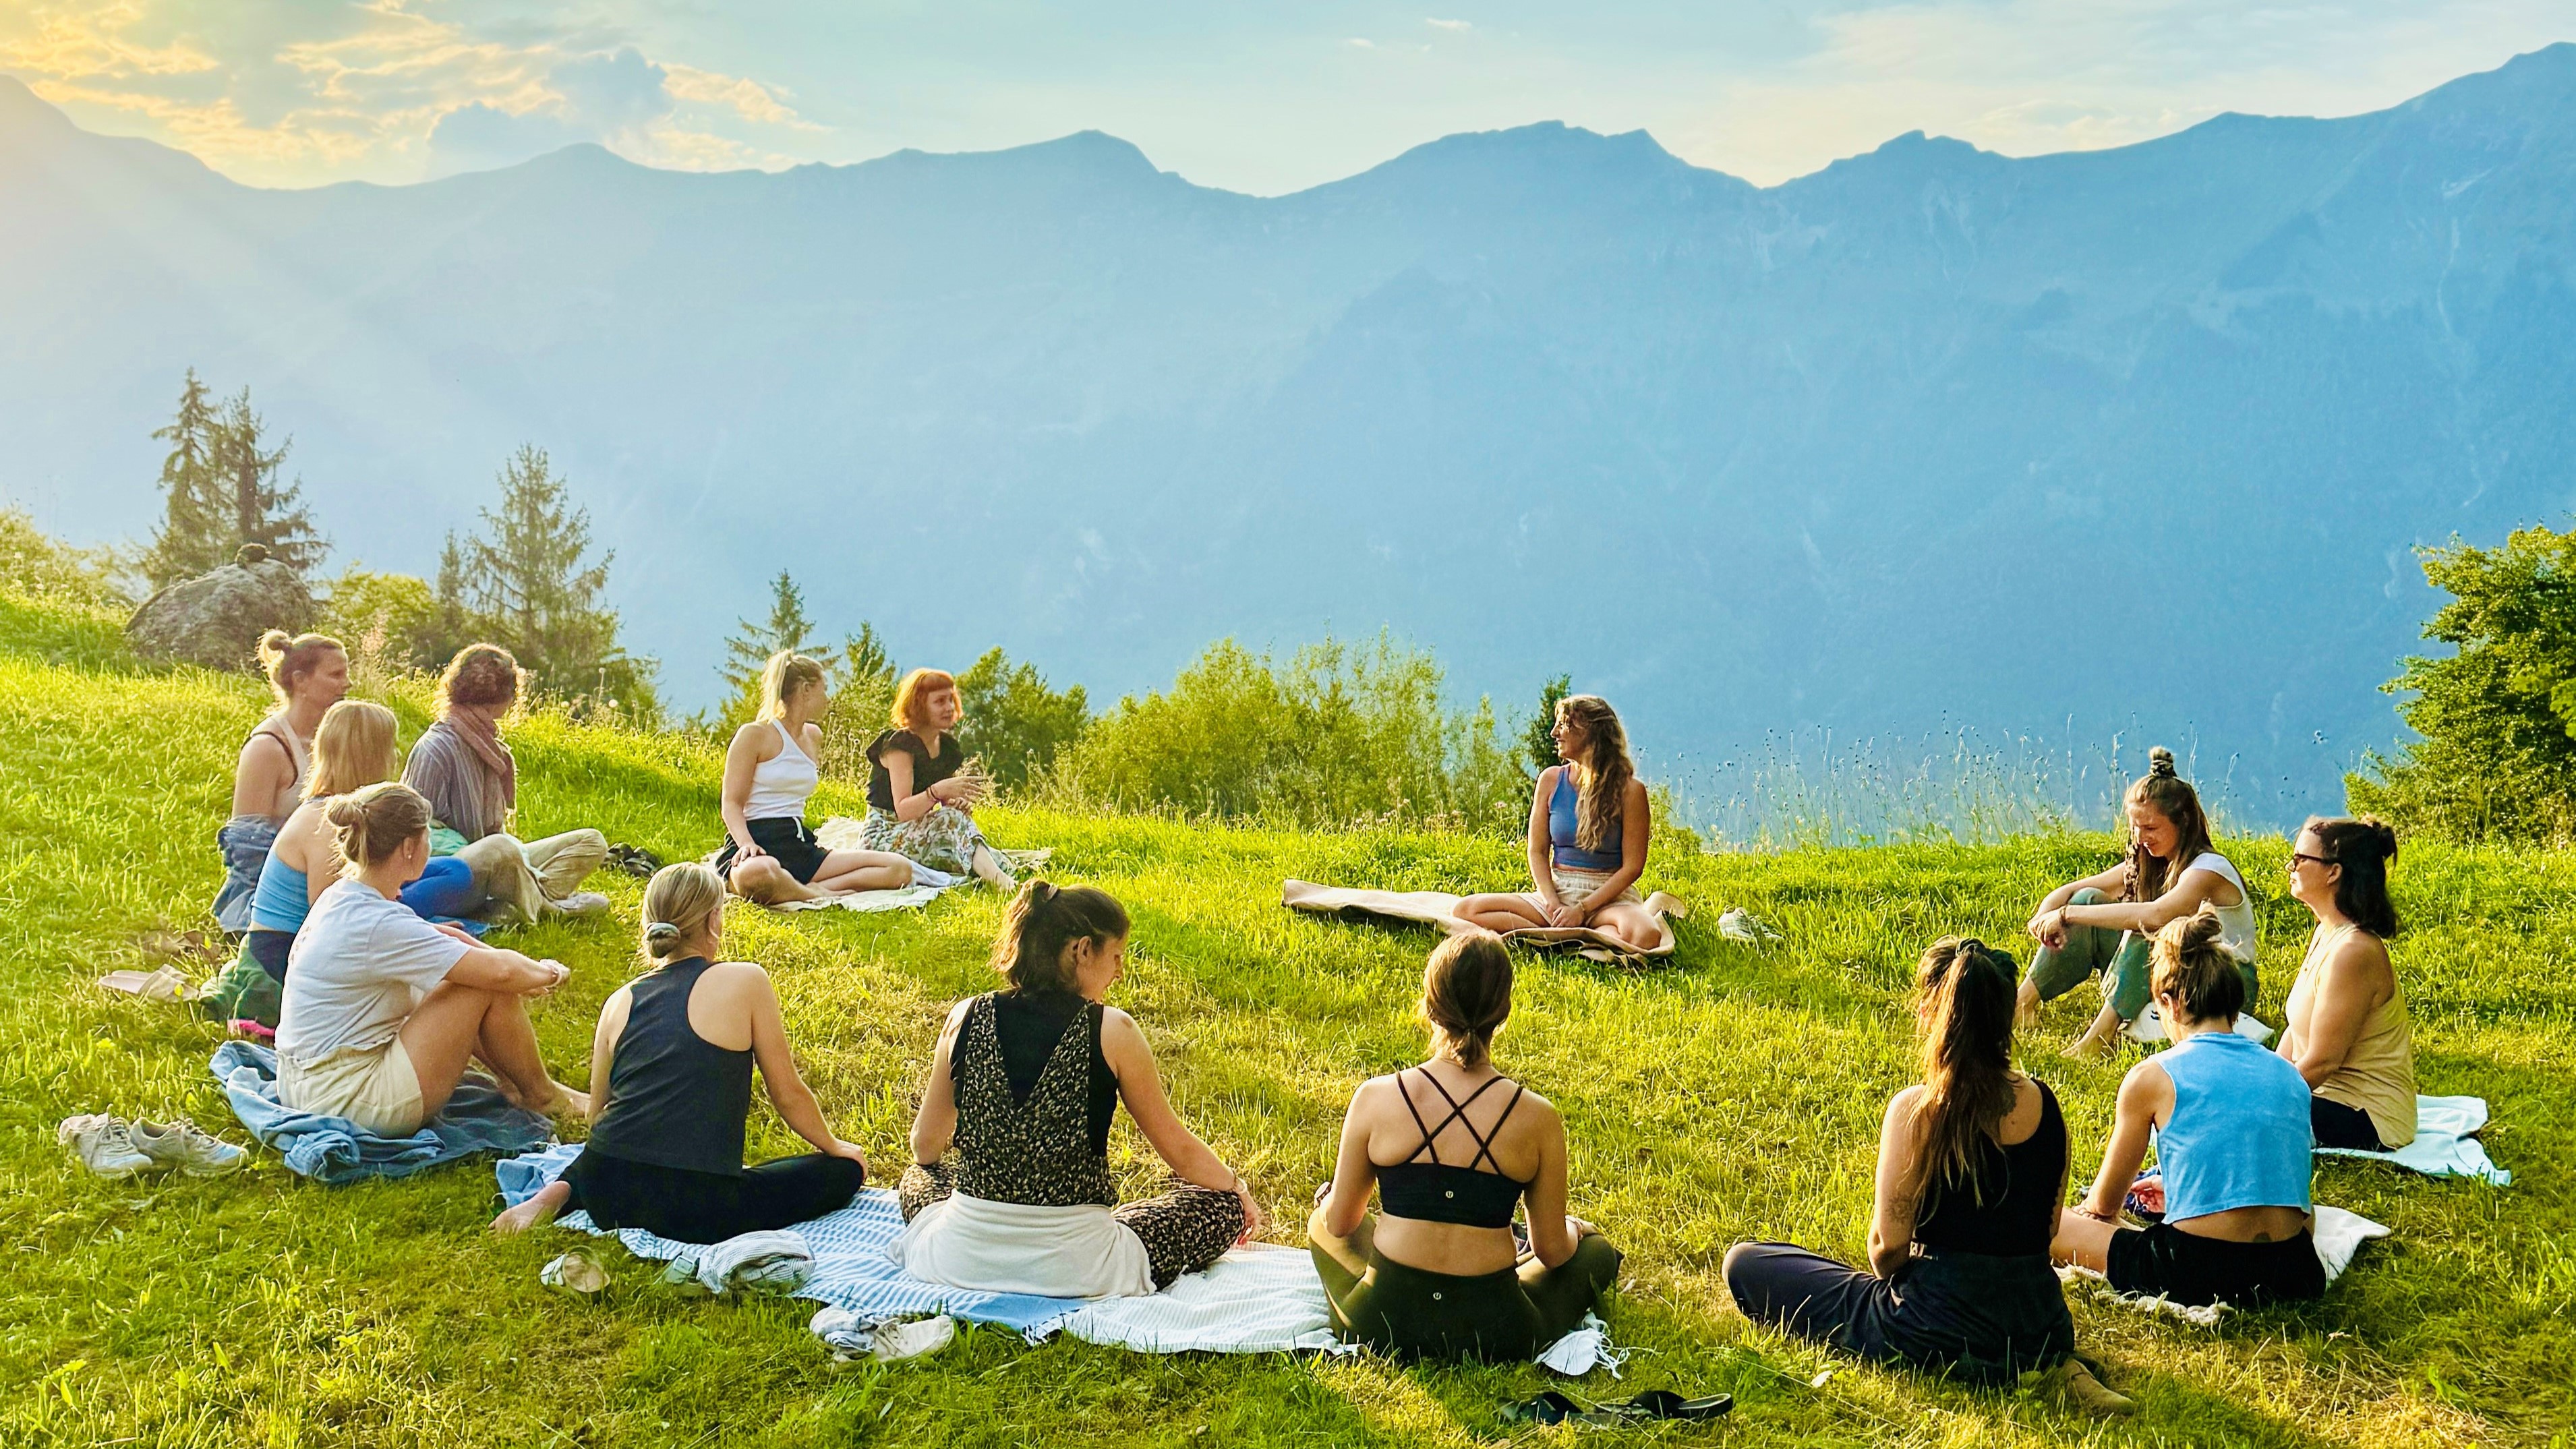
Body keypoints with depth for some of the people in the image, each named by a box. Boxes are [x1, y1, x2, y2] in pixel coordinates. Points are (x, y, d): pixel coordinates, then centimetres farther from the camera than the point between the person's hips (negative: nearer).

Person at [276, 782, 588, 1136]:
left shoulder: (341, 898, 6)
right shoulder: (377, 925, -23)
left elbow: (441, 937, 16)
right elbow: (500, 971, -25)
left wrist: (527, 973, 5)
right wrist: (549, 973, -4)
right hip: (351, 1103, -10)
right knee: (490, 986, -9)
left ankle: (514, 1081, 19)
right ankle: (540, 1095, 11)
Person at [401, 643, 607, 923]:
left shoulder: (485, 743, 18)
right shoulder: (437, 748, -11)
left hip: (489, 859, 10)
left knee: (593, 842, -1)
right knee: (501, 849, -43)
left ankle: (508, 907, -25)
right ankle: (542, 909, -15)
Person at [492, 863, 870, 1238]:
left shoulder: (621, 1001, 12)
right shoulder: (745, 982, -2)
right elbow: (789, 1096, 5)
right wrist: (833, 1146, 25)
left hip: (606, 1198, 7)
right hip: (696, 1208, -7)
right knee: (844, 1169, 10)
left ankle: (560, 1193, 7)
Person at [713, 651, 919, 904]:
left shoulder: (813, 736, 19)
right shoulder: (755, 734, -3)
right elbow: (731, 803, -7)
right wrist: (747, 844, -24)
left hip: (800, 846, 8)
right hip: (760, 846, -7)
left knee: (900, 869, -10)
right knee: (760, 873, -47)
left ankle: (810, 891, -23)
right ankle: (823, 898, -22)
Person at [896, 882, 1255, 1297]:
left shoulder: (967, 1018, -4)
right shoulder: (1112, 1031, -13)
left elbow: (926, 1146, 8)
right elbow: (1177, 1148, -2)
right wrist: (1238, 1189, 18)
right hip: (1073, 1271, -2)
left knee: (923, 1176, 35)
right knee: (1222, 1205, 14)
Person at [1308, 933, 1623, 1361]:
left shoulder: (1375, 1099, -11)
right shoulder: (1538, 1119, -12)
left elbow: (1340, 1222, 2)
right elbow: (1551, 1251, -1)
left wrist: (1328, 1201, 27)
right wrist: (1573, 1229, 24)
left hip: (1382, 1326, 1)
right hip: (1493, 1336, -1)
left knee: (1323, 1222, 33)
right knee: (1596, 1250, 27)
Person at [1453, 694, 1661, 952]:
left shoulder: (1629, 790, -6)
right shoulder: (1551, 780, 5)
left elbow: (1632, 866, -7)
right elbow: (1537, 851, 6)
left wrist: (1582, 909, -15)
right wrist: (1553, 903, -12)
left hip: (1609, 897, -4)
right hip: (1556, 893, 4)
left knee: (1645, 935, -38)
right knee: (1467, 910, -17)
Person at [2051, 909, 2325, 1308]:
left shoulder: (2152, 1077, -2)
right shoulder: (2290, 1076, 11)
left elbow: (2104, 1203, 8)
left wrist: (2087, 1208, 34)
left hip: (2197, 1273, -5)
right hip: (2291, 1272, 5)